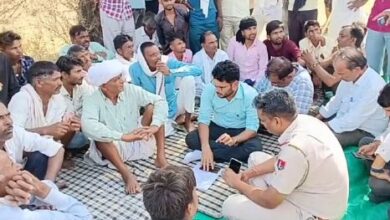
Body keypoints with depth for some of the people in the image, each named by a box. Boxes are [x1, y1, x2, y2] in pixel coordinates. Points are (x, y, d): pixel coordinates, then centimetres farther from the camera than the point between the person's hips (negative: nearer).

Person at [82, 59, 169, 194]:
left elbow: (160, 102, -13)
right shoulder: (93, 101, -17)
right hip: (115, 147, -3)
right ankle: (126, 174, -35)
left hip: (139, 143, 3)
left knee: (152, 107, -14)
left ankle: (160, 158, -17)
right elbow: (88, 126, -37)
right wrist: (124, 136, -42)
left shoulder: (131, 90, -8)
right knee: (100, 136, -32)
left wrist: (155, 126, -32)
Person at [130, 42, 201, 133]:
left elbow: (198, 70, -26)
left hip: (175, 106, 0)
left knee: (188, 78, -24)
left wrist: (170, 72, -33)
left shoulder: (169, 62, -16)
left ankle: (187, 120, -4)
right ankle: (178, 118, 7)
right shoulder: (135, 69, -16)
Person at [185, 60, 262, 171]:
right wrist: (205, 147, -35)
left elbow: (252, 128, -23)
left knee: (255, 147, -33)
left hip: (241, 132, -1)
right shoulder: (209, 89, -20)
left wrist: (233, 140, -43)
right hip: (217, 128, 1)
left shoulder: (250, 95, -25)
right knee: (191, 139, -23)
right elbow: (204, 120, -19)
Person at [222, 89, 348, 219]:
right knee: (255, 158, 15)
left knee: (230, 206, -12)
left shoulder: (295, 148, -35)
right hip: (318, 194, 9)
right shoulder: (304, 121, -9)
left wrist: (238, 184, -6)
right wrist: (251, 172, 6)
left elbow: (269, 201, -23)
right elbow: (282, 159, 11)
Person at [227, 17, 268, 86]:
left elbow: (263, 69, -3)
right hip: (237, 81, 0)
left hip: (254, 82, 0)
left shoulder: (261, 46, -5)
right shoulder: (233, 42, -6)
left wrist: (255, 83, -14)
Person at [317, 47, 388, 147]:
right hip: (343, 120, 8)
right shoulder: (349, 75, -7)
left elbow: (353, 120, -28)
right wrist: (317, 118, 3)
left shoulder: (373, 87, -30)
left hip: (365, 131, -8)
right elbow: (337, 100, 9)